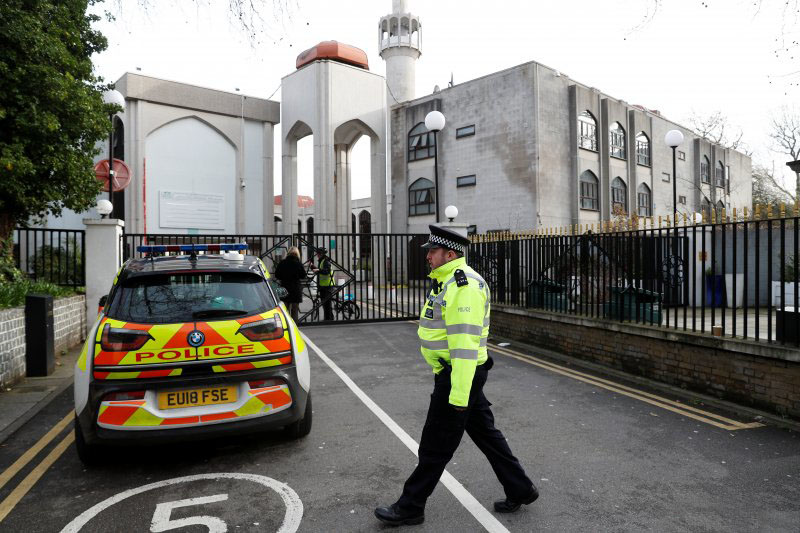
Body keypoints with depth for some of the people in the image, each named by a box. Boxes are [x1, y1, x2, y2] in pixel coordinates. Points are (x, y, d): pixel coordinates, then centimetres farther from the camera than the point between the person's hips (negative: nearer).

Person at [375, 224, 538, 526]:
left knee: (435, 445, 3)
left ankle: (410, 507, 18)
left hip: (460, 375, -10)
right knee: (485, 433, 19)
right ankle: (520, 490, 32)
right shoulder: (448, 281, 13)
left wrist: (459, 394, -26)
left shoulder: (465, 285, -21)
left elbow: (465, 342, -26)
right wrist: (441, 373, 25)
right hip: (452, 371, 10)